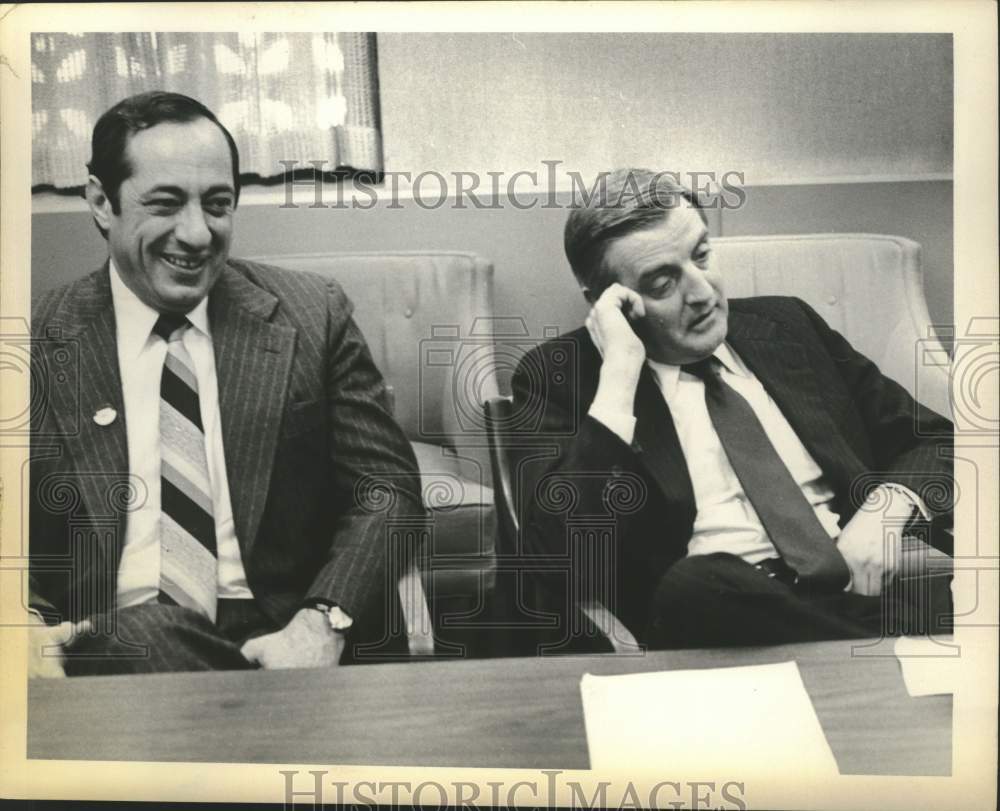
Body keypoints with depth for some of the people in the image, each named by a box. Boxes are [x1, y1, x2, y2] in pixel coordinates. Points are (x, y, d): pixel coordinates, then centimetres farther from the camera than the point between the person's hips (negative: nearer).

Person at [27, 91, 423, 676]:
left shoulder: (311, 315, 3)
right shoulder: (42, 343, 3)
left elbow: (387, 486, 1)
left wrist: (322, 621, -15)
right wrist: (29, 628, -14)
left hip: (277, 639, 1)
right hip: (107, 645, 0)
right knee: (146, 633, -32)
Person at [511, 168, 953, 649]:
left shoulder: (785, 324, 14)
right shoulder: (558, 375, 2)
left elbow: (935, 442, 18)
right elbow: (562, 552, -12)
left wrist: (889, 505, -5)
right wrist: (619, 375, -14)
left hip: (873, 582, 2)